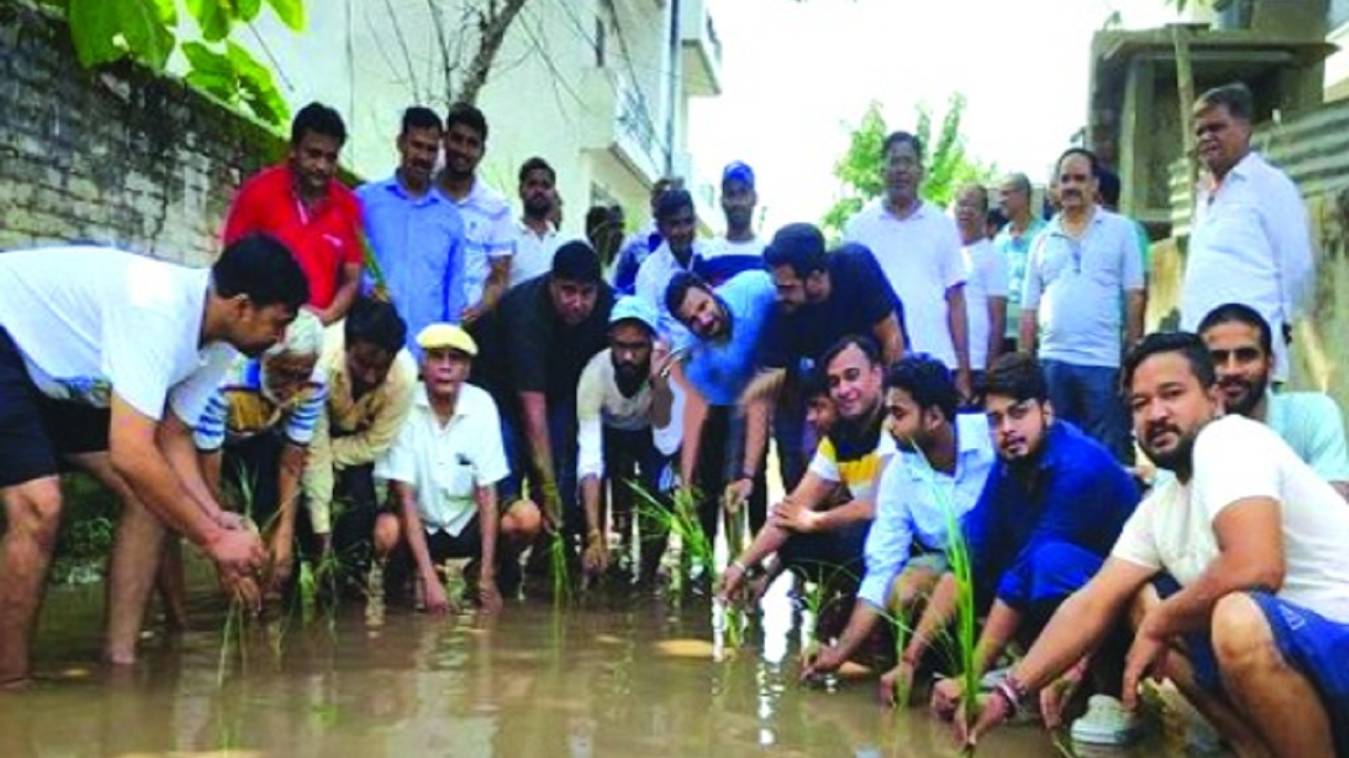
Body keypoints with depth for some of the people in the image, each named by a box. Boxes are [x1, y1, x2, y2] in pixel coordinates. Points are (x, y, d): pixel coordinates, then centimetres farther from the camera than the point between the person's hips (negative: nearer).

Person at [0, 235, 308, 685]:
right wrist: (213, 537, -31)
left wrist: (220, 523, -13)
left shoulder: (218, 345, -7)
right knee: (39, 506, -24)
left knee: (153, 494, -1)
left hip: (61, 371, 9)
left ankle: (120, 658, 5)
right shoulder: (159, 310, -37)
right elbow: (130, 454, -40)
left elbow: (172, 438, 1)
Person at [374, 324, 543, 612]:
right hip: (419, 524, -1)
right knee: (385, 531, -34)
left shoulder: (482, 405, -13)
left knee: (526, 516, -26)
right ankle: (415, 573, 0)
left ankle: (494, 570, 5)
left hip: (468, 522, 2)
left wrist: (486, 576, -20)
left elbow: (487, 491, -12)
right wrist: (429, 579, -27)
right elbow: (405, 495, -20)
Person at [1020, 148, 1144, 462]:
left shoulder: (1120, 229, 5)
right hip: (1053, 361, 3)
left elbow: (1134, 297, 2)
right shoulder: (1043, 240, 13)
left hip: (1104, 362, -3)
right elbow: (1030, 309, 13)